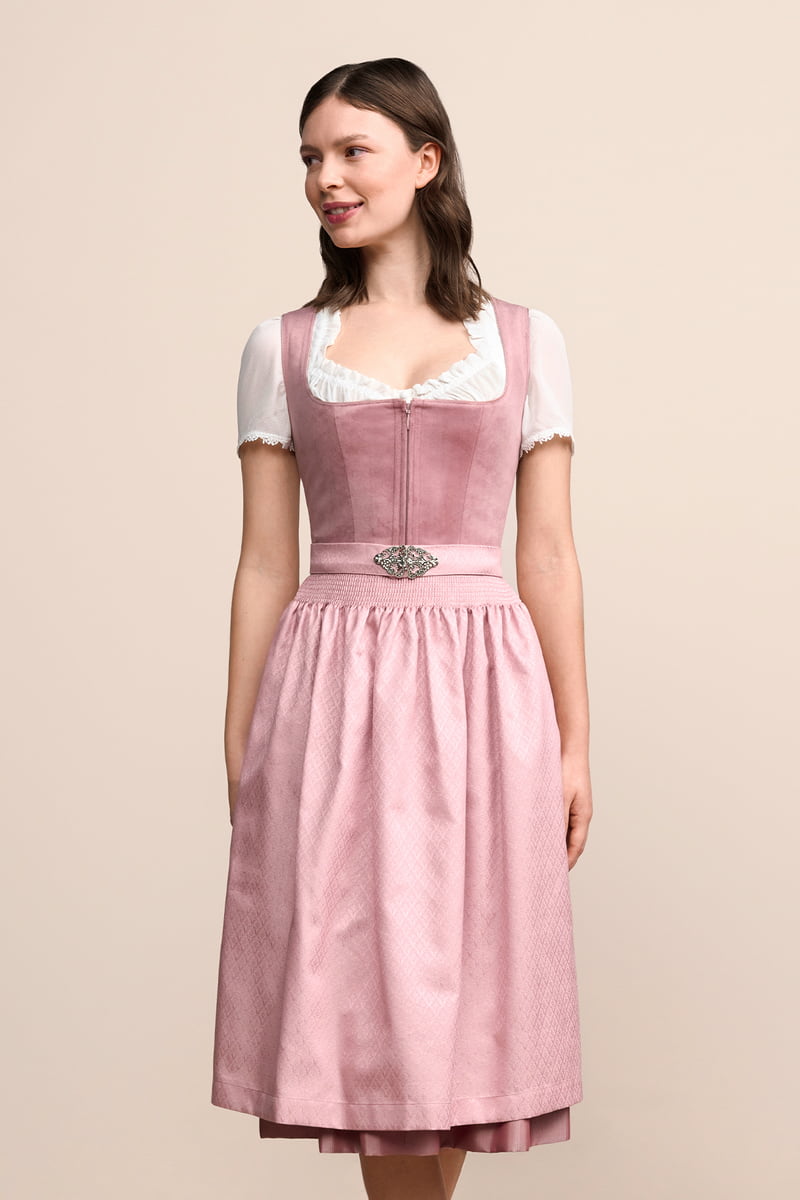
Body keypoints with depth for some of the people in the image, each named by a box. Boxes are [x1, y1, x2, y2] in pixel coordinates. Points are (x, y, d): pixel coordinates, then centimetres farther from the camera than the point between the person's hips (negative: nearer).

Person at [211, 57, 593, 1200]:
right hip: (333, 691, 0)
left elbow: (549, 554, 6)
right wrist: (239, 752, 3)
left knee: (460, 988, 6)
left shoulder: (526, 339, 7)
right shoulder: (281, 348, 7)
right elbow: (266, 563, 6)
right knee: (360, 992, 3)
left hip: (482, 687, 0)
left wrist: (573, 743, 3)